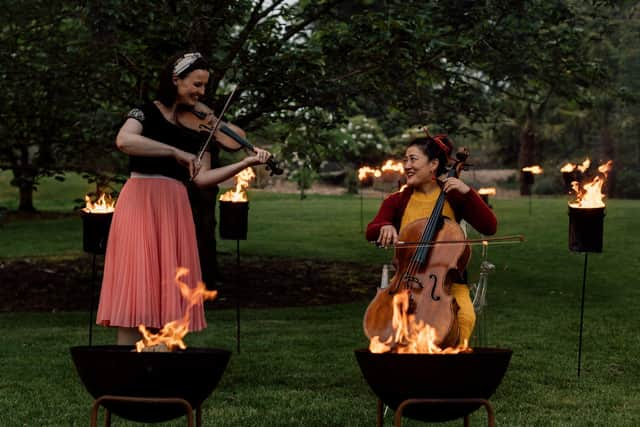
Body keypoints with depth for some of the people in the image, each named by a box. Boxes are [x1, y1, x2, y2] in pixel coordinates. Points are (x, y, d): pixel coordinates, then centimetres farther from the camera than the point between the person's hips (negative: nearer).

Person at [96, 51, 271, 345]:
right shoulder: (147, 113, 0)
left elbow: (201, 178, 6)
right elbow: (123, 141, -21)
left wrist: (245, 163, -5)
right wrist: (175, 152, -23)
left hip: (175, 209, 5)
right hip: (141, 202, -5)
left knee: (169, 288, 0)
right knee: (136, 283, -8)